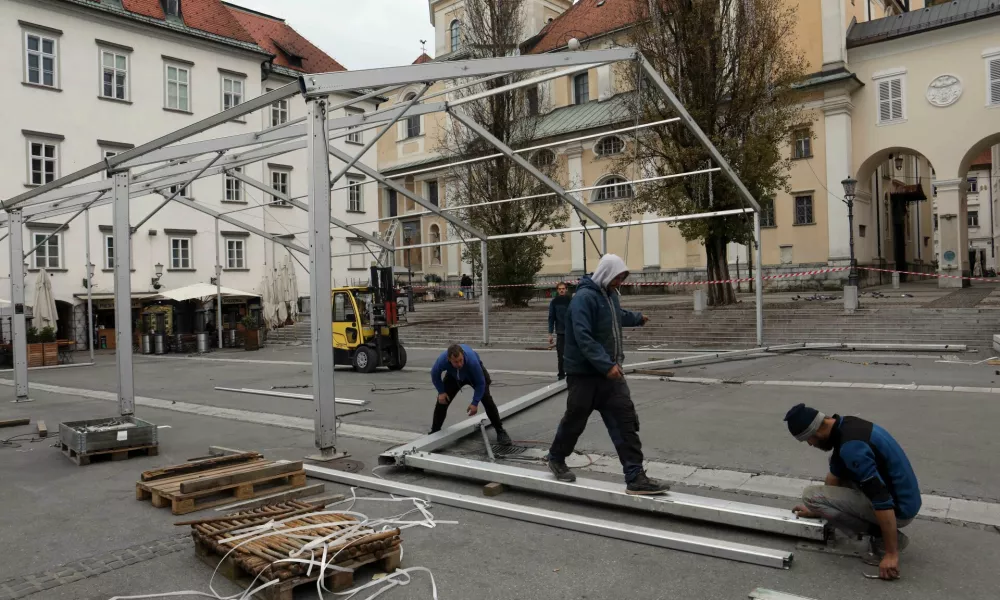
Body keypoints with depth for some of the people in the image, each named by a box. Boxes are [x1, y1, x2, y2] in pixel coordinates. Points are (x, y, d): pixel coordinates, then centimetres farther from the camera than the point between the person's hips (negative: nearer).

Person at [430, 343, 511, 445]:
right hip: (453, 375, 2)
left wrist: (475, 403, -27)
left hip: (475, 373, -2)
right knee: (442, 401, -6)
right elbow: (435, 375, -12)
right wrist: (441, 392, -14)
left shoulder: (472, 360, -44)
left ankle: (500, 432, -4)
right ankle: (435, 431, 13)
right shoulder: (442, 360, -38)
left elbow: (480, 383, -28)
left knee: (487, 400, -16)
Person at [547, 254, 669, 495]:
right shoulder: (584, 297, -18)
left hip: (610, 371, 8)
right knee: (575, 419, 8)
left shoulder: (610, 294, 11)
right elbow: (583, 338, -27)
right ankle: (556, 459, 33)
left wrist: (637, 318, 51)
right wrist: (607, 365, -32)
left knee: (625, 421, -1)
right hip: (585, 373, -8)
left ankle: (635, 478, 0)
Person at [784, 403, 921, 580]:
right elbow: (836, 474, 21)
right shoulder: (845, 426, 5)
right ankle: (882, 532, 15)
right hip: (903, 497, 9)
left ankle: (882, 538, -1)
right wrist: (817, 510, 31)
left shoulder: (851, 446, -27)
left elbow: (882, 501, -30)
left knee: (810, 495, -12)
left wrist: (891, 554, -24)